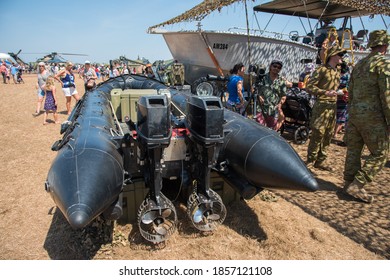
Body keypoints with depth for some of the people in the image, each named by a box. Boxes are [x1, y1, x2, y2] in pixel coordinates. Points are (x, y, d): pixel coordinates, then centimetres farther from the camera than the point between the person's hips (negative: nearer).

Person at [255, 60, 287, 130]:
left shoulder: (282, 81, 5)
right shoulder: (263, 77, 5)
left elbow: (284, 96, 6)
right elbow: (258, 89, 13)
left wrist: (280, 104, -11)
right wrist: (259, 96, -6)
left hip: (274, 109, 1)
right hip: (261, 108, 0)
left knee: (272, 129, 8)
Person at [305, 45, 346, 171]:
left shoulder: (337, 72, 18)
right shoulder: (322, 69, -7)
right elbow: (309, 87, -13)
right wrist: (326, 93, -21)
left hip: (333, 106, 8)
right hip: (322, 105, -8)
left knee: (328, 135, 10)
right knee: (318, 134, -8)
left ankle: (321, 161, 19)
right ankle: (310, 161, 2)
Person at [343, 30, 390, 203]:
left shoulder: (359, 65, 15)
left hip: (354, 114, 7)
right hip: (373, 117, -7)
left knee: (353, 151, 12)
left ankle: (349, 184, 18)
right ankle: (356, 186, -3)